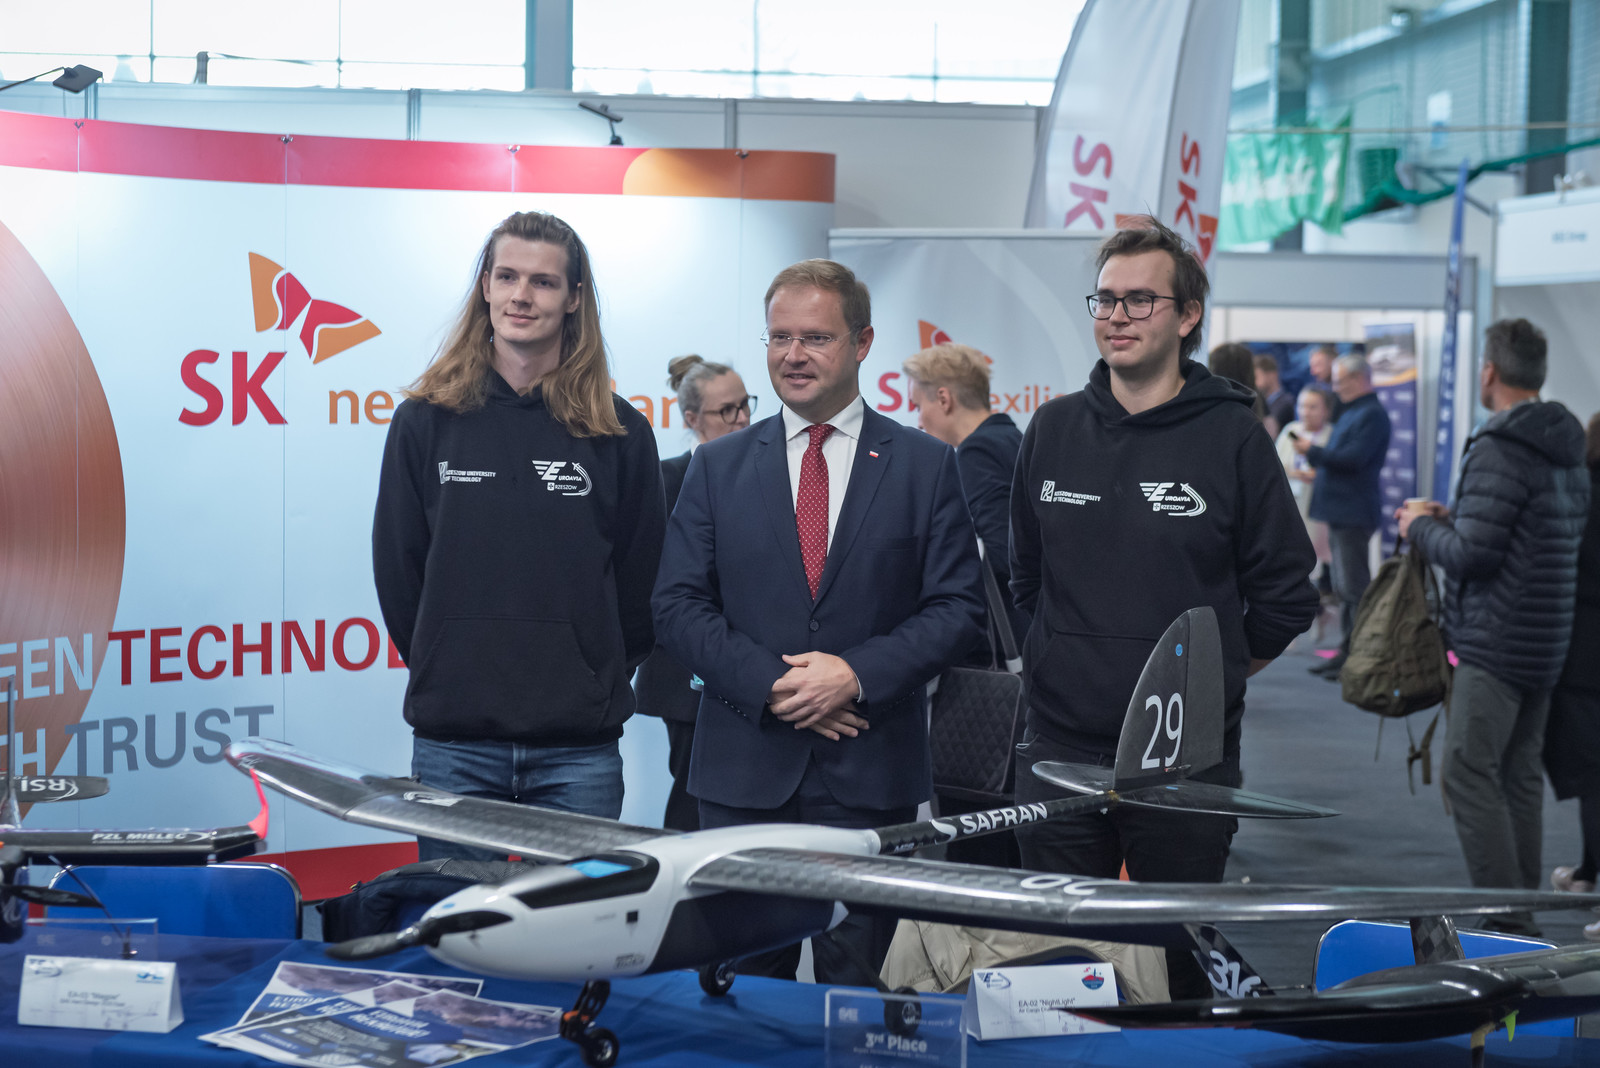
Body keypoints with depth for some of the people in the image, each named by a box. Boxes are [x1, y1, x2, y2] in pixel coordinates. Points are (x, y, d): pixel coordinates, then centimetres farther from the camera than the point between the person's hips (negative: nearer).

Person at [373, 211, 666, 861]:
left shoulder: (619, 434, 4)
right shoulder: (425, 422, 5)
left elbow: (642, 580, 9)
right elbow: (397, 570, 9)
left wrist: (599, 682, 6)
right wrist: (445, 670, 6)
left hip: (579, 743, 0)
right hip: (453, 739, 0)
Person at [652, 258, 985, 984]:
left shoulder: (925, 467, 6)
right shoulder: (718, 467, 9)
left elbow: (958, 606, 1)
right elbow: (678, 605, 4)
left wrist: (859, 674, -13)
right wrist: (767, 684, -10)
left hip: (872, 770, -1)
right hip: (744, 768, 1)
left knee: (860, 986, 3)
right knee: (741, 985, 4)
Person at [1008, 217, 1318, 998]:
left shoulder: (1231, 435, -4)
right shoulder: (1052, 429, 6)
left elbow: (1285, 590, 1)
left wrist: (1214, 675, 7)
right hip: (1059, 748, 3)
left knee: (1183, 964, 7)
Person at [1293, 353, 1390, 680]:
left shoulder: (1372, 416, -12)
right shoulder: (1351, 414, 20)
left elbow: (1352, 459, -21)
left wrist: (1313, 451, -11)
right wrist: (1313, 454, 5)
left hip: (1354, 514, -10)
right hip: (1340, 512, 10)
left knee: (1354, 588, -9)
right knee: (1344, 587, 12)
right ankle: (1347, 651, 17)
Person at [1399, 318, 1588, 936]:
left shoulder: (1498, 451, -16)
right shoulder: (1569, 454, 14)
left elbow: (1470, 555, -21)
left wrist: (1424, 529, -1)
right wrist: (1451, 520, 20)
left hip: (1495, 644, -9)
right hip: (1547, 645, 9)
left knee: (1469, 773, -8)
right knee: (1520, 774, 13)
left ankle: (1507, 917, -12)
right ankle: (1524, 914, 17)